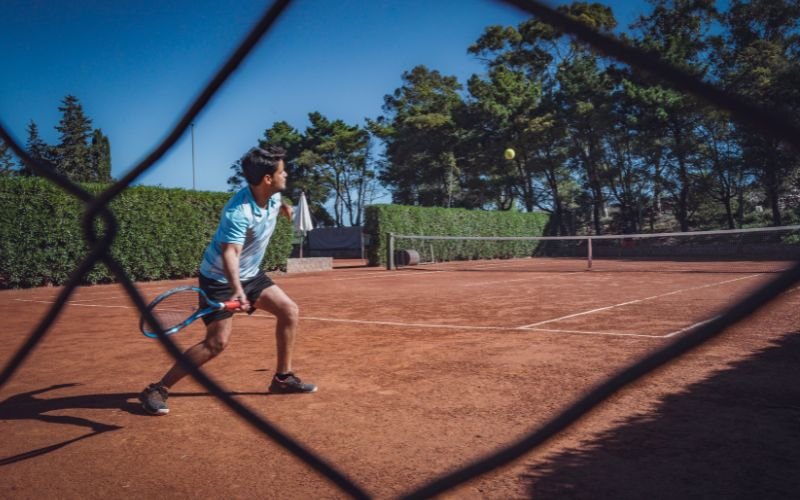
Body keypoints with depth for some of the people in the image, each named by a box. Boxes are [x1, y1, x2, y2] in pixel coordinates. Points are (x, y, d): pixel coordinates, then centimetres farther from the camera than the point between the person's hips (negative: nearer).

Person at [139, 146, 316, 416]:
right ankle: (157, 389, -4)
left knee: (289, 311, 1)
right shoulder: (238, 211, -32)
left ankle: (282, 378, 14)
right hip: (220, 278, -8)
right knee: (217, 341, -16)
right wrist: (236, 289, -56)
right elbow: (229, 253, -43)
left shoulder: (273, 196, -7)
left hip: (250, 274, 8)